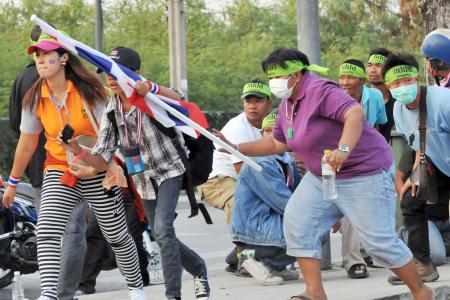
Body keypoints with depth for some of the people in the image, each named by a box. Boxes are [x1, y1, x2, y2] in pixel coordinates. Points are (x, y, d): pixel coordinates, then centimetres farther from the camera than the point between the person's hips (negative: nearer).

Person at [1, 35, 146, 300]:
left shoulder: (88, 89, -12)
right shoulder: (35, 99, -2)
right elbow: (26, 144, 10)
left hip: (98, 172, -2)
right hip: (59, 173, 2)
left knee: (117, 236, 10)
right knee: (47, 233, -20)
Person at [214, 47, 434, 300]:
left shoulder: (319, 91, -22)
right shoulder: (287, 104, 8)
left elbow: (355, 113, -37)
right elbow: (277, 143, 20)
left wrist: (344, 149, -51)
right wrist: (237, 148, 12)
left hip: (364, 173, -9)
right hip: (322, 177, 9)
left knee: (379, 240, -8)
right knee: (297, 221, -7)